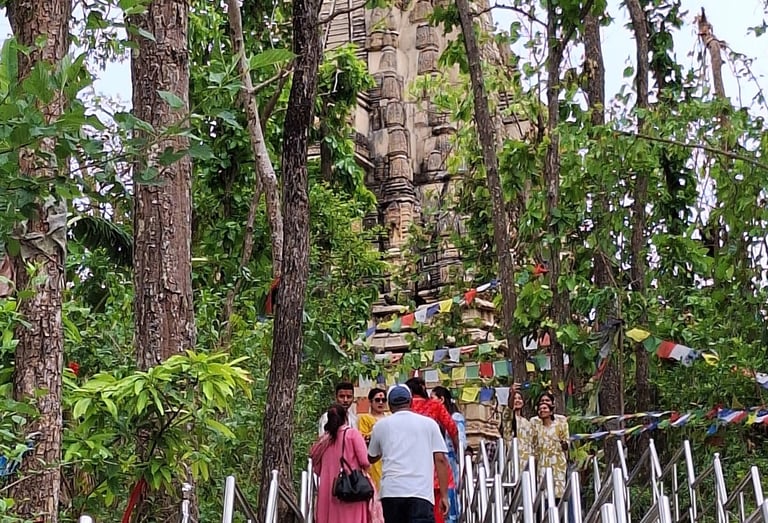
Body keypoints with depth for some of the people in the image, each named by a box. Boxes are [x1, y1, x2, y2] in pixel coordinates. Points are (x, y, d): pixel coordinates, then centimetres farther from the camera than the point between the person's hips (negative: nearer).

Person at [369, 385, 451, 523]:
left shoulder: (381, 425, 13)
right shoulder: (429, 423, 10)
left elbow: (371, 458, 27)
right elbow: (441, 460, 4)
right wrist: (444, 495, 5)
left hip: (391, 491, 2)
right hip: (421, 492, -2)